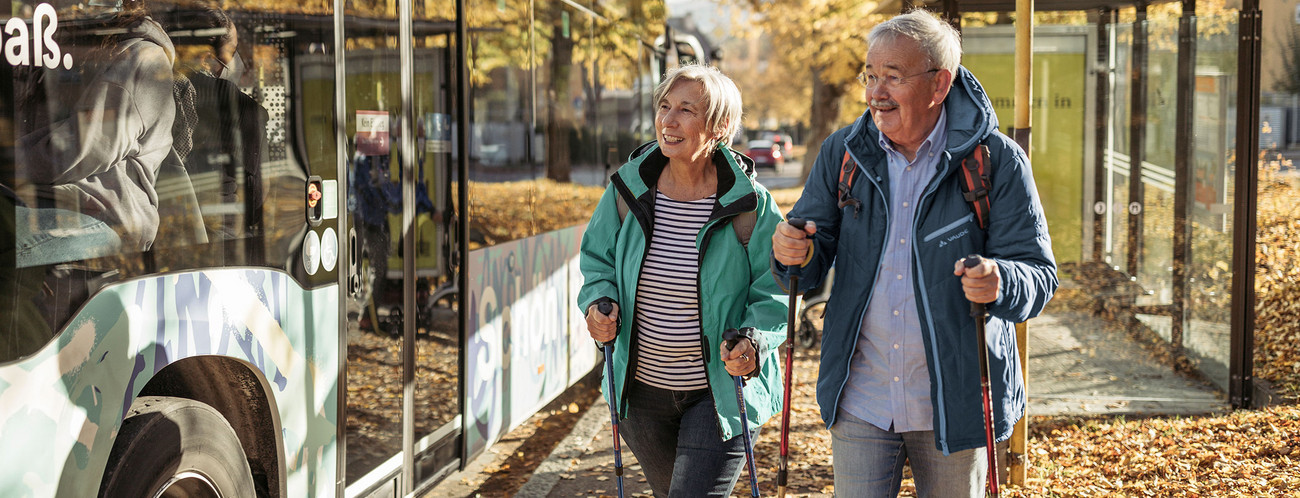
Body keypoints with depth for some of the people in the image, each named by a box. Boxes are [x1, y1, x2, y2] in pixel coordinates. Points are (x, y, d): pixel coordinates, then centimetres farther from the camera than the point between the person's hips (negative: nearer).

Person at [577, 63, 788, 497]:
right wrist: (599, 302, -12)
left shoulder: (749, 205, -15)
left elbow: (774, 293, -8)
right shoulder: (629, 188, -6)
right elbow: (599, 259, 8)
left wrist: (755, 341, -26)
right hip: (642, 389, 4)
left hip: (724, 392, -4)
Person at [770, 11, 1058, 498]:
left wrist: (1000, 284, -33)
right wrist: (793, 253, -19)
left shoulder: (997, 161, -9)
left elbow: (1039, 274, -10)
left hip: (954, 401, -1)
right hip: (861, 399, 2)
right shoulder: (842, 153, 1)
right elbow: (814, 262, 6)